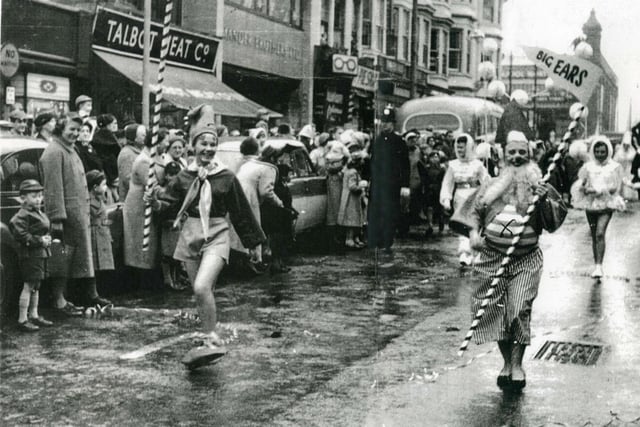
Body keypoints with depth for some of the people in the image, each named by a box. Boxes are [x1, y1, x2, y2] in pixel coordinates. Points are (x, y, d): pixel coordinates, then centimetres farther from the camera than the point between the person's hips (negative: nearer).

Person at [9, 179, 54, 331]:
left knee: (36, 286, 16)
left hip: (41, 254, 9)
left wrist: (47, 239, 6)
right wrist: (39, 240, -20)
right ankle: (22, 320, 0)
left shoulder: (40, 214, 14)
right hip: (29, 255, -9)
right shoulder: (23, 215, -15)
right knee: (29, 286, -6)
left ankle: (34, 316, 26)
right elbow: (20, 234, -23)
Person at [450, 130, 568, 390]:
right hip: (493, 257, 2)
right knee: (496, 310, 4)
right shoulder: (492, 186, 8)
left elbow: (557, 218, -6)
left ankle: (517, 364, -1)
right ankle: (506, 362, 19)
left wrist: (543, 197, -21)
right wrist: (473, 232, -11)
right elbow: (473, 210, 6)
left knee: (519, 309, -11)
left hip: (526, 259, -2)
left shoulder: (539, 188, 4)